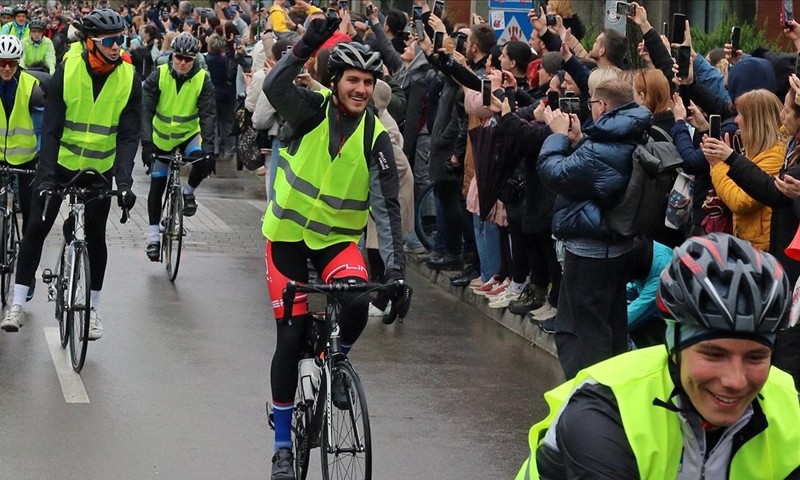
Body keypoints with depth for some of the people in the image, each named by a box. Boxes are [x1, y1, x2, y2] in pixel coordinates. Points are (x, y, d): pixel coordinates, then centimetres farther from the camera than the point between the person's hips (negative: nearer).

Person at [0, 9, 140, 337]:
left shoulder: (129, 79, -13)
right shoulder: (67, 71, -16)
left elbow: (129, 135, -13)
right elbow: (51, 128, -16)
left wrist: (124, 180, -25)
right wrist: (45, 175, -25)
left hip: (100, 169, 1)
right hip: (60, 162, -1)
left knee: (95, 236, 4)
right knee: (36, 228, -4)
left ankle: (94, 310, 18)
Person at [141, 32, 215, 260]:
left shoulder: (203, 79, -16)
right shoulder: (159, 75, -16)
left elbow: (208, 114, -19)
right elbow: (146, 109, -20)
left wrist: (208, 147, -32)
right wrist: (146, 142, -33)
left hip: (189, 134, -1)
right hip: (161, 137, 1)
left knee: (203, 161, -31)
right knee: (157, 186, 1)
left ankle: (189, 192, 0)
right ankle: (154, 237, 12)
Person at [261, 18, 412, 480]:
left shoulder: (376, 137, -11)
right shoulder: (313, 110, -12)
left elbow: (387, 207, -15)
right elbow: (275, 87, -33)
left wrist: (396, 271, -23)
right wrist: (306, 47, -49)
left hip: (338, 238, 1)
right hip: (289, 234, -1)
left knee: (357, 302, -29)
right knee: (291, 338, -3)